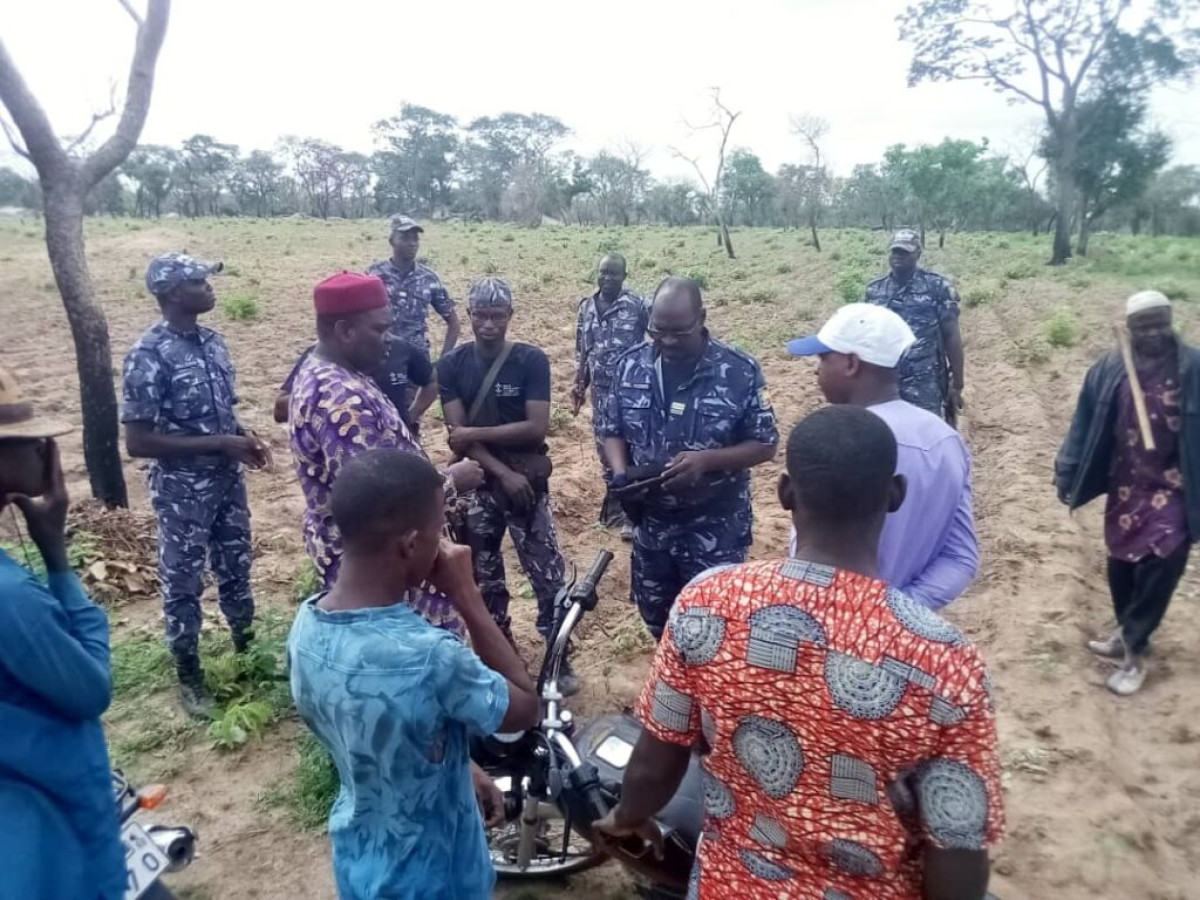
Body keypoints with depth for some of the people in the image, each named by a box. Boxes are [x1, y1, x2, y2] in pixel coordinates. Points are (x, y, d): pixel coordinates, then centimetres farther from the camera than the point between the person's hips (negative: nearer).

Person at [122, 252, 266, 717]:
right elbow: (138, 442, -21)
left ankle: (247, 650, 40)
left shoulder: (213, 341, 2)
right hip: (182, 491, -6)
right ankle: (189, 675, 29)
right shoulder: (149, 355, -19)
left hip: (228, 481, 6)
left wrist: (244, 438, -6)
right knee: (183, 584, 11)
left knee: (236, 569, 20)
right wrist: (221, 444, -22)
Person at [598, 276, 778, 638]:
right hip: (651, 522, 4)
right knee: (655, 614, 21)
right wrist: (620, 474, -15)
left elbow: (765, 445, -8)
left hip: (715, 526, -4)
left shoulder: (740, 371, -14)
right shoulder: (630, 366, -4)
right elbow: (612, 430, 6)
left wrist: (707, 460, -24)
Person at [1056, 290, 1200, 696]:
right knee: (1121, 563, 13)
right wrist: (1067, 475, 1)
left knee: (1159, 565, -9)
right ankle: (1130, 634, 35)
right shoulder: (1109, 371, -4)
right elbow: (1085, 425, 2)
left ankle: (1133, 651, 6)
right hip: (1125, 485, 3)